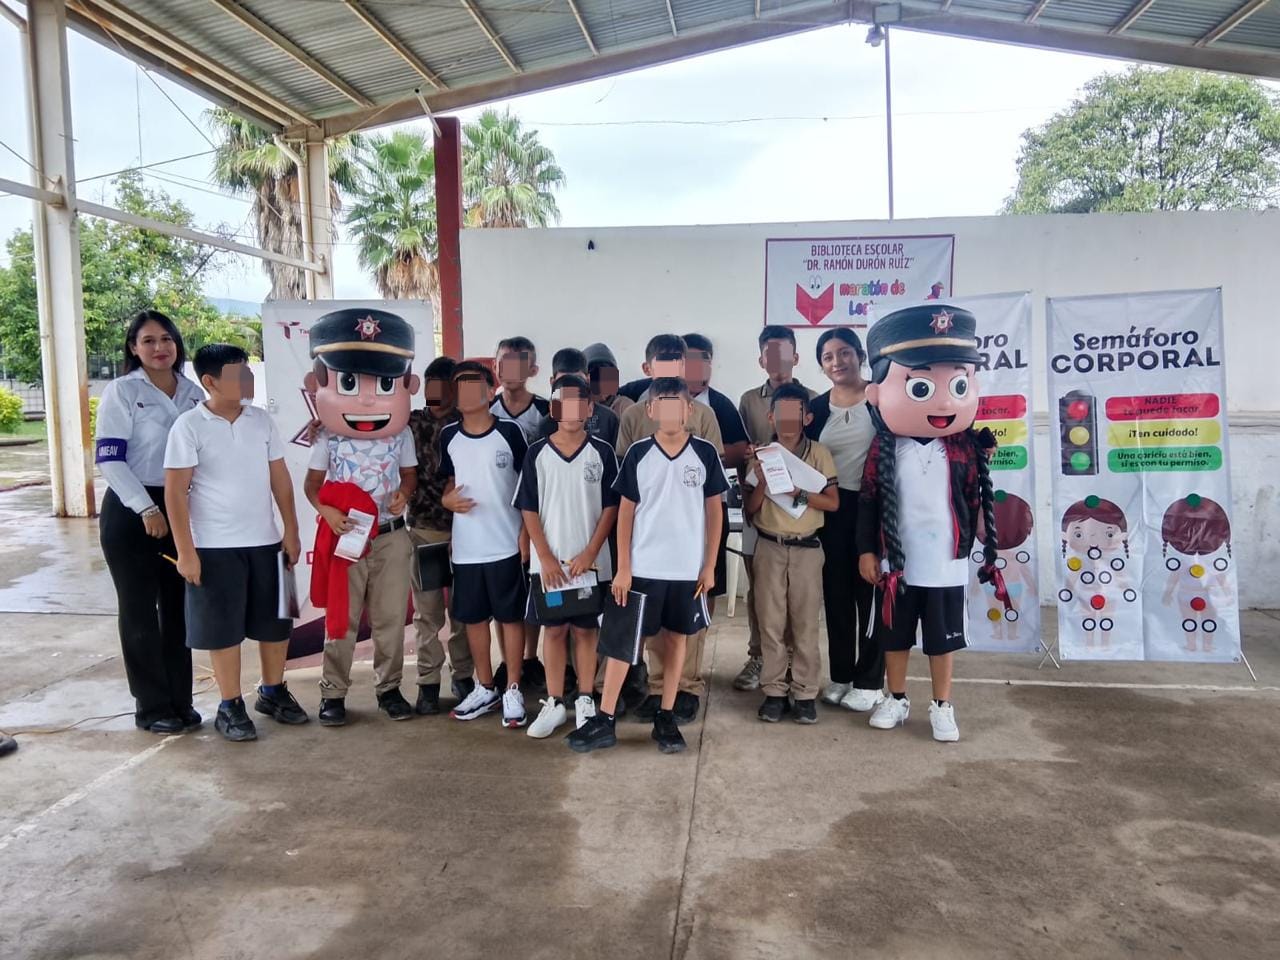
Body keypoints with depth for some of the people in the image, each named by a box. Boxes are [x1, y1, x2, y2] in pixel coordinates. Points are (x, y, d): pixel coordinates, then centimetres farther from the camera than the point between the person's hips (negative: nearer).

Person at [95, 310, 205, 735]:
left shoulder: (194, 393, 8)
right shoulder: (121, 392, -5)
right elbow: (109, 460, -11)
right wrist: (146, 508, -18)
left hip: (181, 510, 5)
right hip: (131, 513, -4)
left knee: (179, 606, 10)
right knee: (140, 609, 4)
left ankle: (180, 700, 21)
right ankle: (151, 707, 15)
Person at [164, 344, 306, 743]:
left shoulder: (261, 419, 4)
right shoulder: (189, 426, -8)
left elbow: (280, 478, 8)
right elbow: (175, 491, -9)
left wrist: (291, 531, 5)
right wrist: (185, 551, -12)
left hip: (265, 542, 4)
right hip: (215, 547, -4)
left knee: (276, 622, 13)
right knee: (223, 629, 6)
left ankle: (273, 692, 32)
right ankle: (231, 706, 20)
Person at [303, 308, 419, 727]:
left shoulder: (401, 433, 0)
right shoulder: (328, 436, -3)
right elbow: (312, 483, 1)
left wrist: (403, 493, -13)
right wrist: (326, 511, -18)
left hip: (391, 536, 1)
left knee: (390, 619, 9)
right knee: (341, 620, 7)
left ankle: (389, 688, 23)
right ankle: (333, 692, 19)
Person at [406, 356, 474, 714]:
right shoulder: (412, 422, 4)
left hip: (464, 529, 0)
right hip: (423, 528, 1)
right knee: (427, 611, 3)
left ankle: (463, 675, 23)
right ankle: (428, 682, 14)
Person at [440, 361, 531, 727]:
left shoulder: (510, 432, -7)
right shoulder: (448, 436, 4)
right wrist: (447, 499, -8)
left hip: (506, 544, -4)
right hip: (465, 547, 4)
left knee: (510, 617, 5)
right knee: (473, 617, 12)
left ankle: (512, 691, 16)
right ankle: (484, 688, 27)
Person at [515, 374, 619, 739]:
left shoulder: (602, 452, -2)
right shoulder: (537, 452, 0)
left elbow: (611, 507, -2)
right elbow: (529, 509, 0)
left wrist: (590, 553, -9)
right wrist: (545, 557, -7)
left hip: (590, 561, -1)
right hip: (548, 562, 1)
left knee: (585, 629, 8)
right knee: (553, 629, 8)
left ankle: (585, 701, 20)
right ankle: (554, 704, 18)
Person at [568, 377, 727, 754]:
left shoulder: (705, 453, -2)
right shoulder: (638, 453, -3)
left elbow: (714, 510, 3)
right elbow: (625, 511, 0)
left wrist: (710, 565, 0)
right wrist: (623, 567, -5)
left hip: (688, 568, 1)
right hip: (643, 566, -1)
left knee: (676, 637, 10)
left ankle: (666, 718, 22)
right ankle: (604, 720, 9)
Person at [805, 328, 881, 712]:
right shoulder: (817, 407, 5)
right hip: (832, 510, 4)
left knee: (871, 592, 4)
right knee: (836, 593, 10)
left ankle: (870, 681, 16)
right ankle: (840, 675, 24)